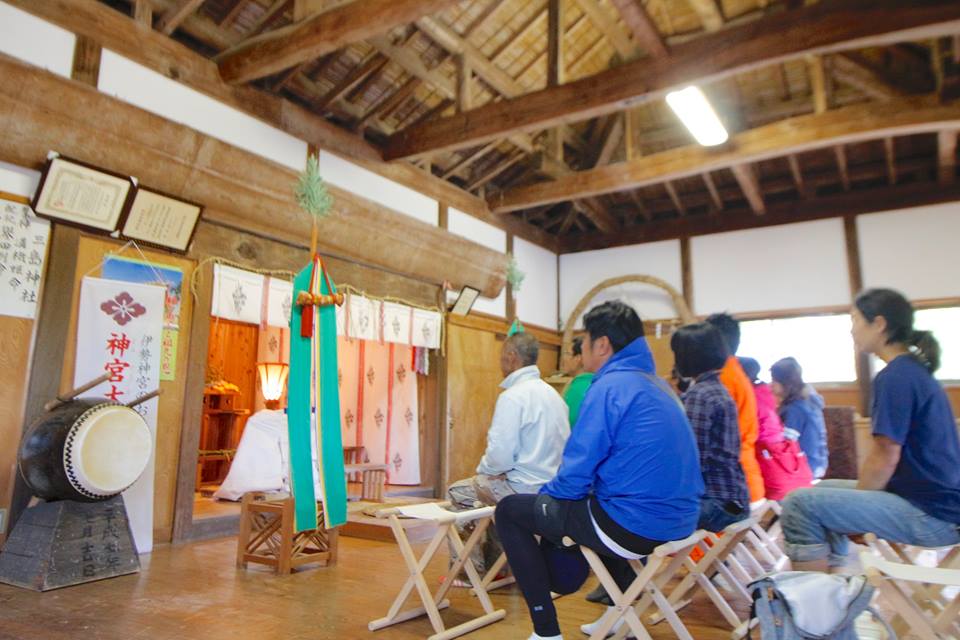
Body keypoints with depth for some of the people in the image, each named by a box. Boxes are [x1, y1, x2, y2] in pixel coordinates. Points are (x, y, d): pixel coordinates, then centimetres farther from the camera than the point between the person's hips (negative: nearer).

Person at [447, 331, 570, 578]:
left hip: (525, 487, -9)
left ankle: (474, 569, 19)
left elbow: (501, 454, -21)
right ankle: (494, 564, 33)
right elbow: (541, 447, 11)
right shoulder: (551, 393, 9)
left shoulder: (513, 396, -17)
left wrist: (483, 469, 1)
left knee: (457, 493, 10)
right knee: (486, 484, 29)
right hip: (551, 482, 9)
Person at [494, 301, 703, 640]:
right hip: (676, 520, 9)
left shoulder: (609, 386, -15)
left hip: (633, 524, -9)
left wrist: (546, 493, 7)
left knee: (509, 511, 6)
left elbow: (577, 474, -15)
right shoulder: (658, 385, 13)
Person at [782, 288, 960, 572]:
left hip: (931, 515, -10)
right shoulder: (917, 370, 14)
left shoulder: (895, 377, -17)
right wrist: (855, 502, 13)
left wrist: (855, 513, -3)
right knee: (824, 492, 21)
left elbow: (885, 458, -18)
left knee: (801, 504, -18)